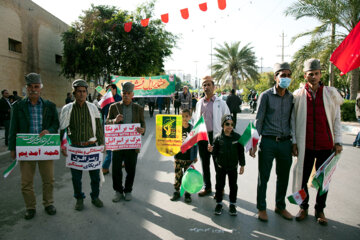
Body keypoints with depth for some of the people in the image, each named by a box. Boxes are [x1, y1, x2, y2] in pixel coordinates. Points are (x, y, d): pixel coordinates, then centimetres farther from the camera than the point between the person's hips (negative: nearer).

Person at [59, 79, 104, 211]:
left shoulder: (92, 107, 3)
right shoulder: (67, 109, -1)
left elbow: (99, 127, 7)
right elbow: (62, 129, 3)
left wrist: (101, 144, 5)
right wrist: (62, 146, -2)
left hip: (92, 146, 1)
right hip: (75, 147, -1)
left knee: (95, 174, 10)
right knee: (76, 176, 10)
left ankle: (95, 197, 30)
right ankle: (79, 199, 30)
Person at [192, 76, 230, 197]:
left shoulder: (220, 103, 0)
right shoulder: (199, 103, 11)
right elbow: (195, 120, 15)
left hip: (216, 136, -4)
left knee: (218, 164, 4)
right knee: (205, 163, 13)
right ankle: (207, 187, 28)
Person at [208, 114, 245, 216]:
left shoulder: (237, 137, -7)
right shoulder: (218, 138, -8)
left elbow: (241, 152, 1)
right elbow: (215, 153, -3)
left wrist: (242, 165, 2)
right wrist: (211, 150, -25)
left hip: (233, 167, 1)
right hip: (221, 167, 0)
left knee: (233, 186, 11)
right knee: (219, 185, 10)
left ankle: (232, 204, 28)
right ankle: (219, 203, 27)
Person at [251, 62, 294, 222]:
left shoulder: (292, 97, 9)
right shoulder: (266, 96, -4)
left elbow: (292, 120, 14)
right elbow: (258, 119, -3)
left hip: (286, 142, 4)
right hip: (268, 141, -4)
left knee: (283, 177, 14)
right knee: (263, 177, 5)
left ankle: (280, 206, 33)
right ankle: (261, 208, 22)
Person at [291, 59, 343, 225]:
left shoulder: (331, 93, 3)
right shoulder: (298, 95, 1)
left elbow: (336, 119, 5)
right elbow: (293, 120, 4)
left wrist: (338, 141, -1)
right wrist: (294, 142, -1)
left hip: (326, 145, 1)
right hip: (305, 145, 0)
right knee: (303, 177, 7)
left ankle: (319, 209, 28)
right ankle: (304, 207, 27)